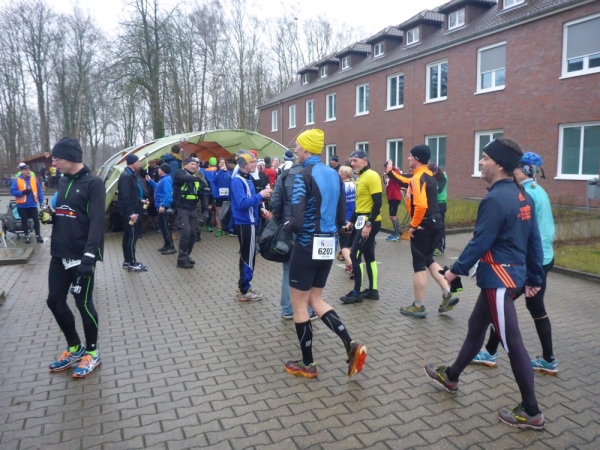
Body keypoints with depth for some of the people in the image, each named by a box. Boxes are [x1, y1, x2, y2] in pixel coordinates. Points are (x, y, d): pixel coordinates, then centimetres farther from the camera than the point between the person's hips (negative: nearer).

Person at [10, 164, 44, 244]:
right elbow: (12, 191, -8)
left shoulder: (34, 179, 1)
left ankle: (38, 235, 16)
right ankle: (27, 236, 22)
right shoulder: (16, 180, -6)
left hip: (33, 204, 1)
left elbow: (39, 190, 3)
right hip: (22, 205, -1)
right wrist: (23, 192, -22)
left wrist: (41, 201, -2)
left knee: (36, 219, 4)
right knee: (24, 221, 10)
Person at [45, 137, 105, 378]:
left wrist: (89, 256, -26)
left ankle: (92, 352, 20)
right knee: (55, 301, 12)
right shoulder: (62, 181, 12)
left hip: (81, 256, -8)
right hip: (59, 254, 8)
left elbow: (96, 222, -19)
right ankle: (74, 348, 31)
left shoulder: (93, 183, -11)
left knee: (83, 303, 1)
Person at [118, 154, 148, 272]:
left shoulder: (132, 175, 15)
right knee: (132, 236, -5)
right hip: (130, 212, -10)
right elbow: (125, 196, -24)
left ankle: (128, 261, 23)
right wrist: (131, 212, -26)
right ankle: (132, 263, 2)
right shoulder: (126, 176, -17)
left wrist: (140, 200, 10)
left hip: (133, 211, 10)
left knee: (128, 236, 14)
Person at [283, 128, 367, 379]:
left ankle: (307, 365, 19)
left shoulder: (304, 175, -14)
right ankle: (351, 345, 6)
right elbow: (342, 218, 11)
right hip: (328, 246, 7)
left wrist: (284, 227, -1)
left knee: (299, 303, 8)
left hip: (307, 246, -7)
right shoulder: (335, 175, 8)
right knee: (315, 299, 20)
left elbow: (297, 220, -21)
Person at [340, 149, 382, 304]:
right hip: (361, 221, 9)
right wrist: (351, 221, 18)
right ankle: (373, 290, 20)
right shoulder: (360, 177, 14)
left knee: (355, 255, -6)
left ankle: (357, 293, 4)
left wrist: (369, 224, -22)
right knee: (369, 256, 12)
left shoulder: (372, 176, -14)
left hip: (369, 222, -9)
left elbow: (377, 203, -19)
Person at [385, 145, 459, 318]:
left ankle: (418, 307, 9)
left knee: (419, 265, 0)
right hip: (434, 223, 9)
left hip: (422, 226, -9)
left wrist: (413, 225, -18)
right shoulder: (428, 174, 13)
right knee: (428, 260, 21)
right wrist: (391, 172, 30)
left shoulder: (418, 177, -16)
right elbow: (407, 183, 29)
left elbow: (420, 205, -28)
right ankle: (447, 295, 14)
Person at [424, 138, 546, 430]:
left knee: (512, 343, 1)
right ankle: (451, 377, 36)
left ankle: (531, 413, 15)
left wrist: (456, 270, -7)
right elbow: (534, 240, 12)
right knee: (476, 325, 20)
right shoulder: (522, 196, 9)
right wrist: (534, 278, 18)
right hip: (514, 274, 10)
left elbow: (480, 242, -20)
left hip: (499, 278, -10)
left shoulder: (496, 199, -20)